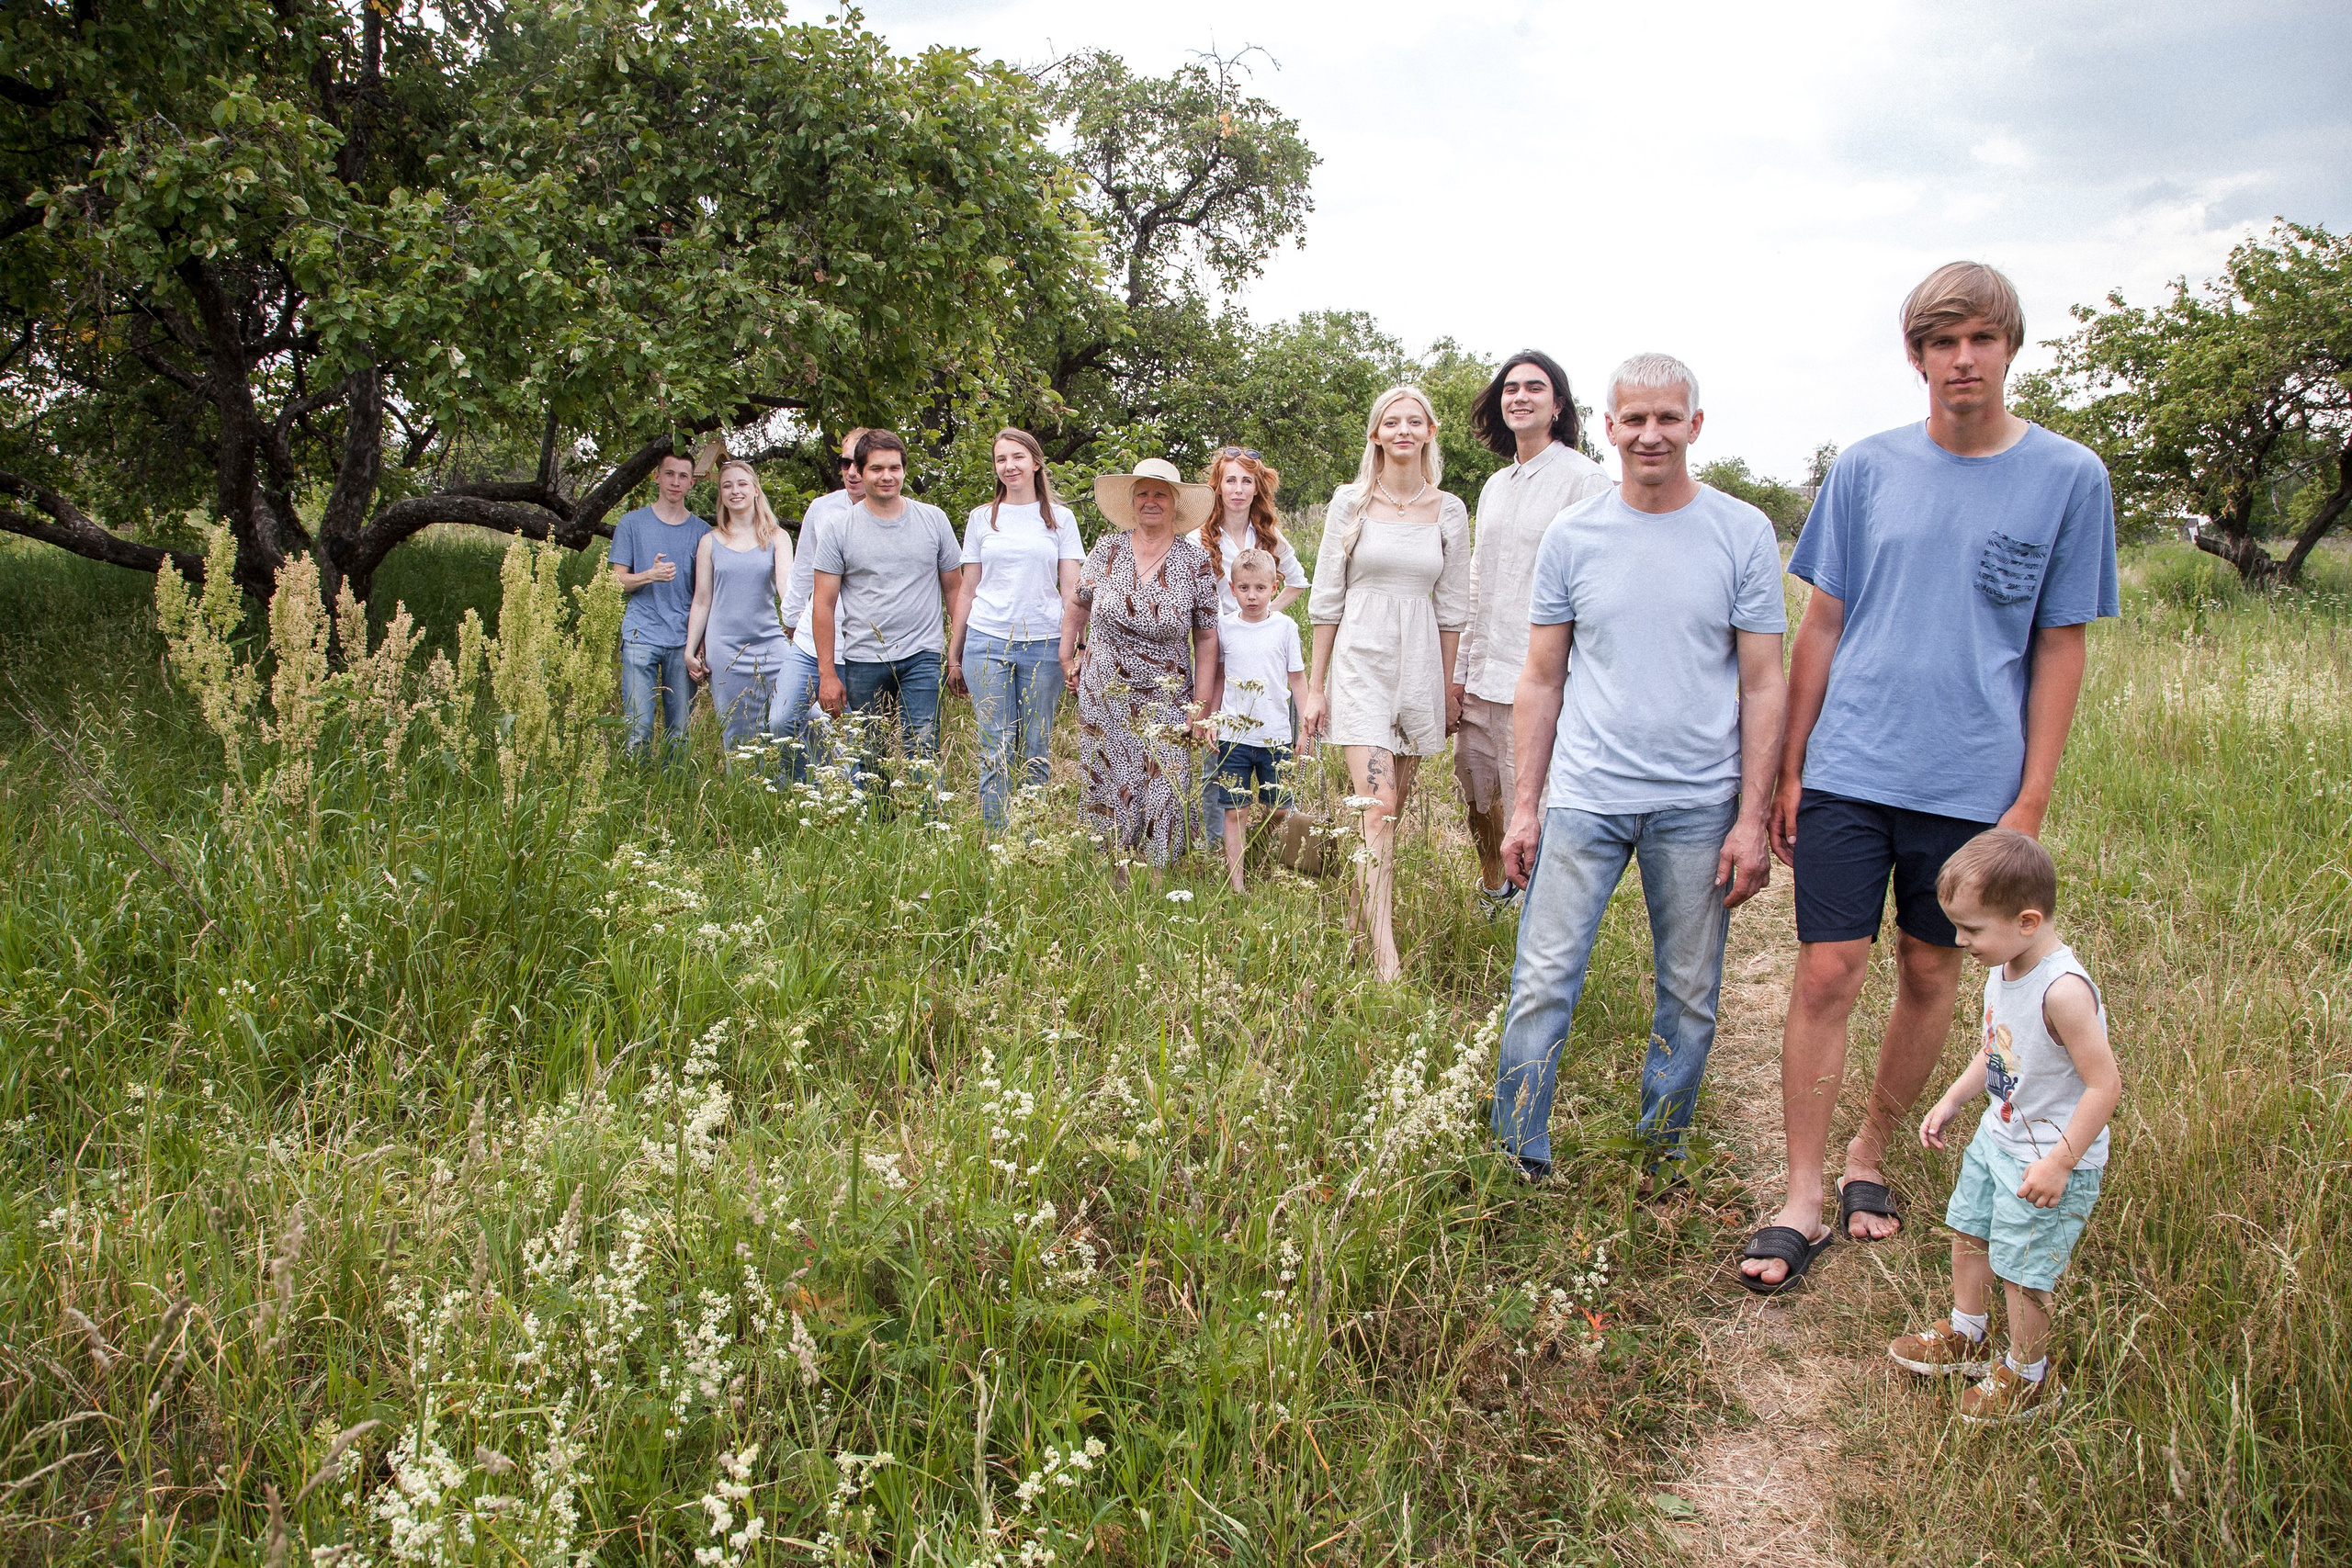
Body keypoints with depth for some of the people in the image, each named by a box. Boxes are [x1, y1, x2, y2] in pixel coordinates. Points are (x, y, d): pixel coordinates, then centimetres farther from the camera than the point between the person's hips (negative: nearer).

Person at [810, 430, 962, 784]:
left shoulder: (933, 520, 6)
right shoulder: (839, 530, 3)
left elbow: (953, 589, 11)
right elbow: (823, 604, 3)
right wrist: (827, 673, -2)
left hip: (922, 657, 0)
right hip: (862, 661, 1)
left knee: (920, 753, -10)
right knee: (870, 759, 6)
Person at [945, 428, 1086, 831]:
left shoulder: (1060, 518, 8)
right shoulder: (981, 518, 10)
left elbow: (1071, 590, 6)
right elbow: (967, 591, 13)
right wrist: (953, 655, 11)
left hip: (1044, 645, 0)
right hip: (988, 642, 1)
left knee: (1036, 753, 2)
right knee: (996, 752, -3)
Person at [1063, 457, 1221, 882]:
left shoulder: (1196, 561, -3)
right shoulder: (1107, 550, 0)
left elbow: (1206, 638, 0)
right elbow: (1078, 605, 16)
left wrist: (1201, 705, -2)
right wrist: (1068, 657, 11)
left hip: (1165, 701, -1)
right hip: (1103, 696, 1)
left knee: (1166, 795, -6)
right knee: (1109, 793, 5)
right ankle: (1115, 887, 17)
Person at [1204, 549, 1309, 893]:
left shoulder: (1285, 627, 1)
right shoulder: (1224, 627, 3)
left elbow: (1297, 679, 6)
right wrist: (1212, 720, 11)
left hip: (1275, 735, 0)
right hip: (1233, 734, 0)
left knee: (1279, 811, 6)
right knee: (1235, 811, -2)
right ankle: (1235, 884, 4)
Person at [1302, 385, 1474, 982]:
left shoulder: (1449, 511, 7)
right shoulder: (1350, 502, 2)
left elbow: (1451, 610, 11)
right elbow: (1327, 598, 4)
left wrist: (1445, 691, 10)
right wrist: (1316, 686, 3)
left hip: (1420, 666, 3)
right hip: (1361, 660, -3)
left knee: (1397, 809, 7)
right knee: (1377, 809, -13)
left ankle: (1370, 910, 23)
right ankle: (1386, 961, -16)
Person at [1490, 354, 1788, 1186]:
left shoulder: (1743, 534, 0)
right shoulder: (1571, 535, 3)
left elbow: (1762, 686, 1)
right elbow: (1541, 680, 7)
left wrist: (1753, 817, -5)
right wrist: (1524, 806, 3)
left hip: (1699, 806, 0)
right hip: (1584, 799, 0)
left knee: (1690, 998, 10)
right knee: (1541, 985, -2)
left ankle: (1663, 1156, 28)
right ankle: (1518, 1162, 10)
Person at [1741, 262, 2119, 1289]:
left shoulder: (2068, 479, 1)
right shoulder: (1866, 469, 4)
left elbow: (2061, 650, 2)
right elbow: (1822, 626, 7)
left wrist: (2031, 798, -2)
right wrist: (1789, 769, 5)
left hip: (1973, 784, 0)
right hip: (1848, 772, 0)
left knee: (1930, 975, 10)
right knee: (1827, 975, -3)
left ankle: (1871, 1154, 30)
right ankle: (1802, 1194, 8)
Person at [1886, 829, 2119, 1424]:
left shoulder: (2063, 990, -31)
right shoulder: (2003, 969, -3)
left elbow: (2105, 1085, -28)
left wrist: (2059, 1162, -26)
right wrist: (1950, 1102, 12)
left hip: (2049, 1159, -9)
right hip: (1998, 1135, 9)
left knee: (2021, 1268, 4)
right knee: (1968, 1230, 23)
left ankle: (2028, 1379, 26)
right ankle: (1963, 1336, 45)